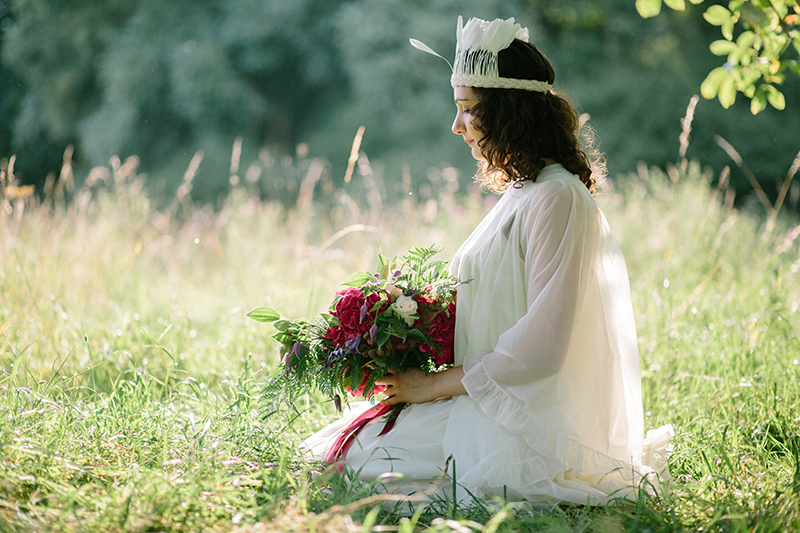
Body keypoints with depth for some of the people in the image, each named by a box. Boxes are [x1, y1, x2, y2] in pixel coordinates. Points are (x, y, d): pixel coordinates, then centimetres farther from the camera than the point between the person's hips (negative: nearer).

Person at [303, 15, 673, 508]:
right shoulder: (522, 192, 15)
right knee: (336, 445, 3)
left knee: (361, 463, -14)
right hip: (492, 405, 9)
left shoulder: (557, 199, -17)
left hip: (526, 422, -9)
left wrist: (436, 385, -13)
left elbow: (540, 346, -22)